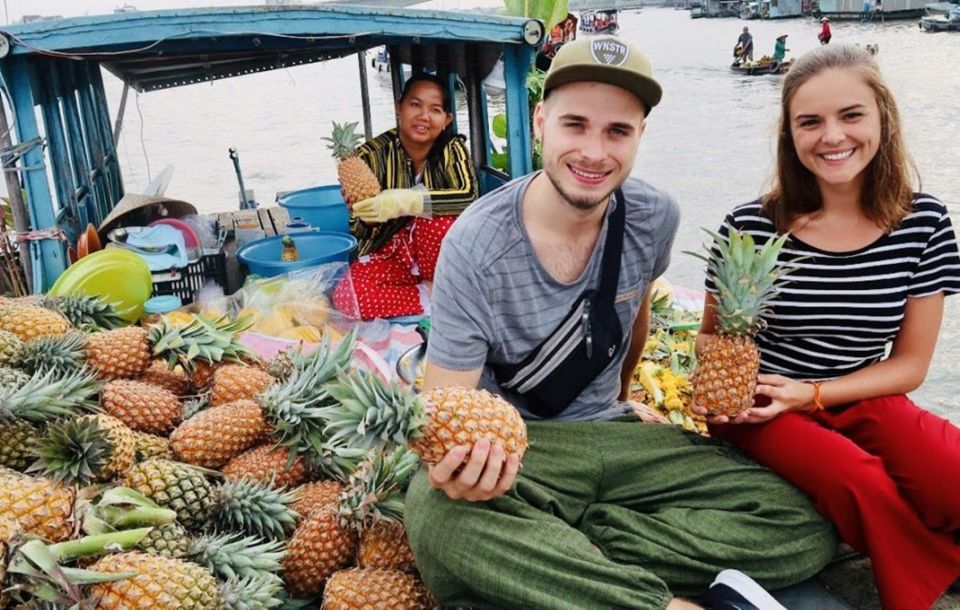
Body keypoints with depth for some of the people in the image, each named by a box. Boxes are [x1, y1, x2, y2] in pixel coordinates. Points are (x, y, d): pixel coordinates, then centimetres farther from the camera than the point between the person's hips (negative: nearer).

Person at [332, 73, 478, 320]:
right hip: (388, 257, 1)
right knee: (346, 295, -25)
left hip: (437, 253, -1)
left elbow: (469, 195, -31)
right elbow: (358, 229, -11)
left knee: (436, 216, -32)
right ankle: (431, 298, -9)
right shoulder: (374, 154, -11)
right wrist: (364, 213, -35)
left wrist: (405, 201, -41)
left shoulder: (452, 149, -10)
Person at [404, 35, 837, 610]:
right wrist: (451, 460, -41)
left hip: (611, 434, 5)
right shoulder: (475, 246, -20)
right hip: (513, 445, -4)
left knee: (806, 527, -14)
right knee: (436, 513, -40)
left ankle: (546, 545, -16)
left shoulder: (656, 217, -6)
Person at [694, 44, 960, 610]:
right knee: (865, 486, -30)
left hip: (861, 399, 3)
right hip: (759, 406, -2)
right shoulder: (750, 227, -13)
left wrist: (813, 393, -14)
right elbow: (712, 333, 4)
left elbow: (911, 363, 0)